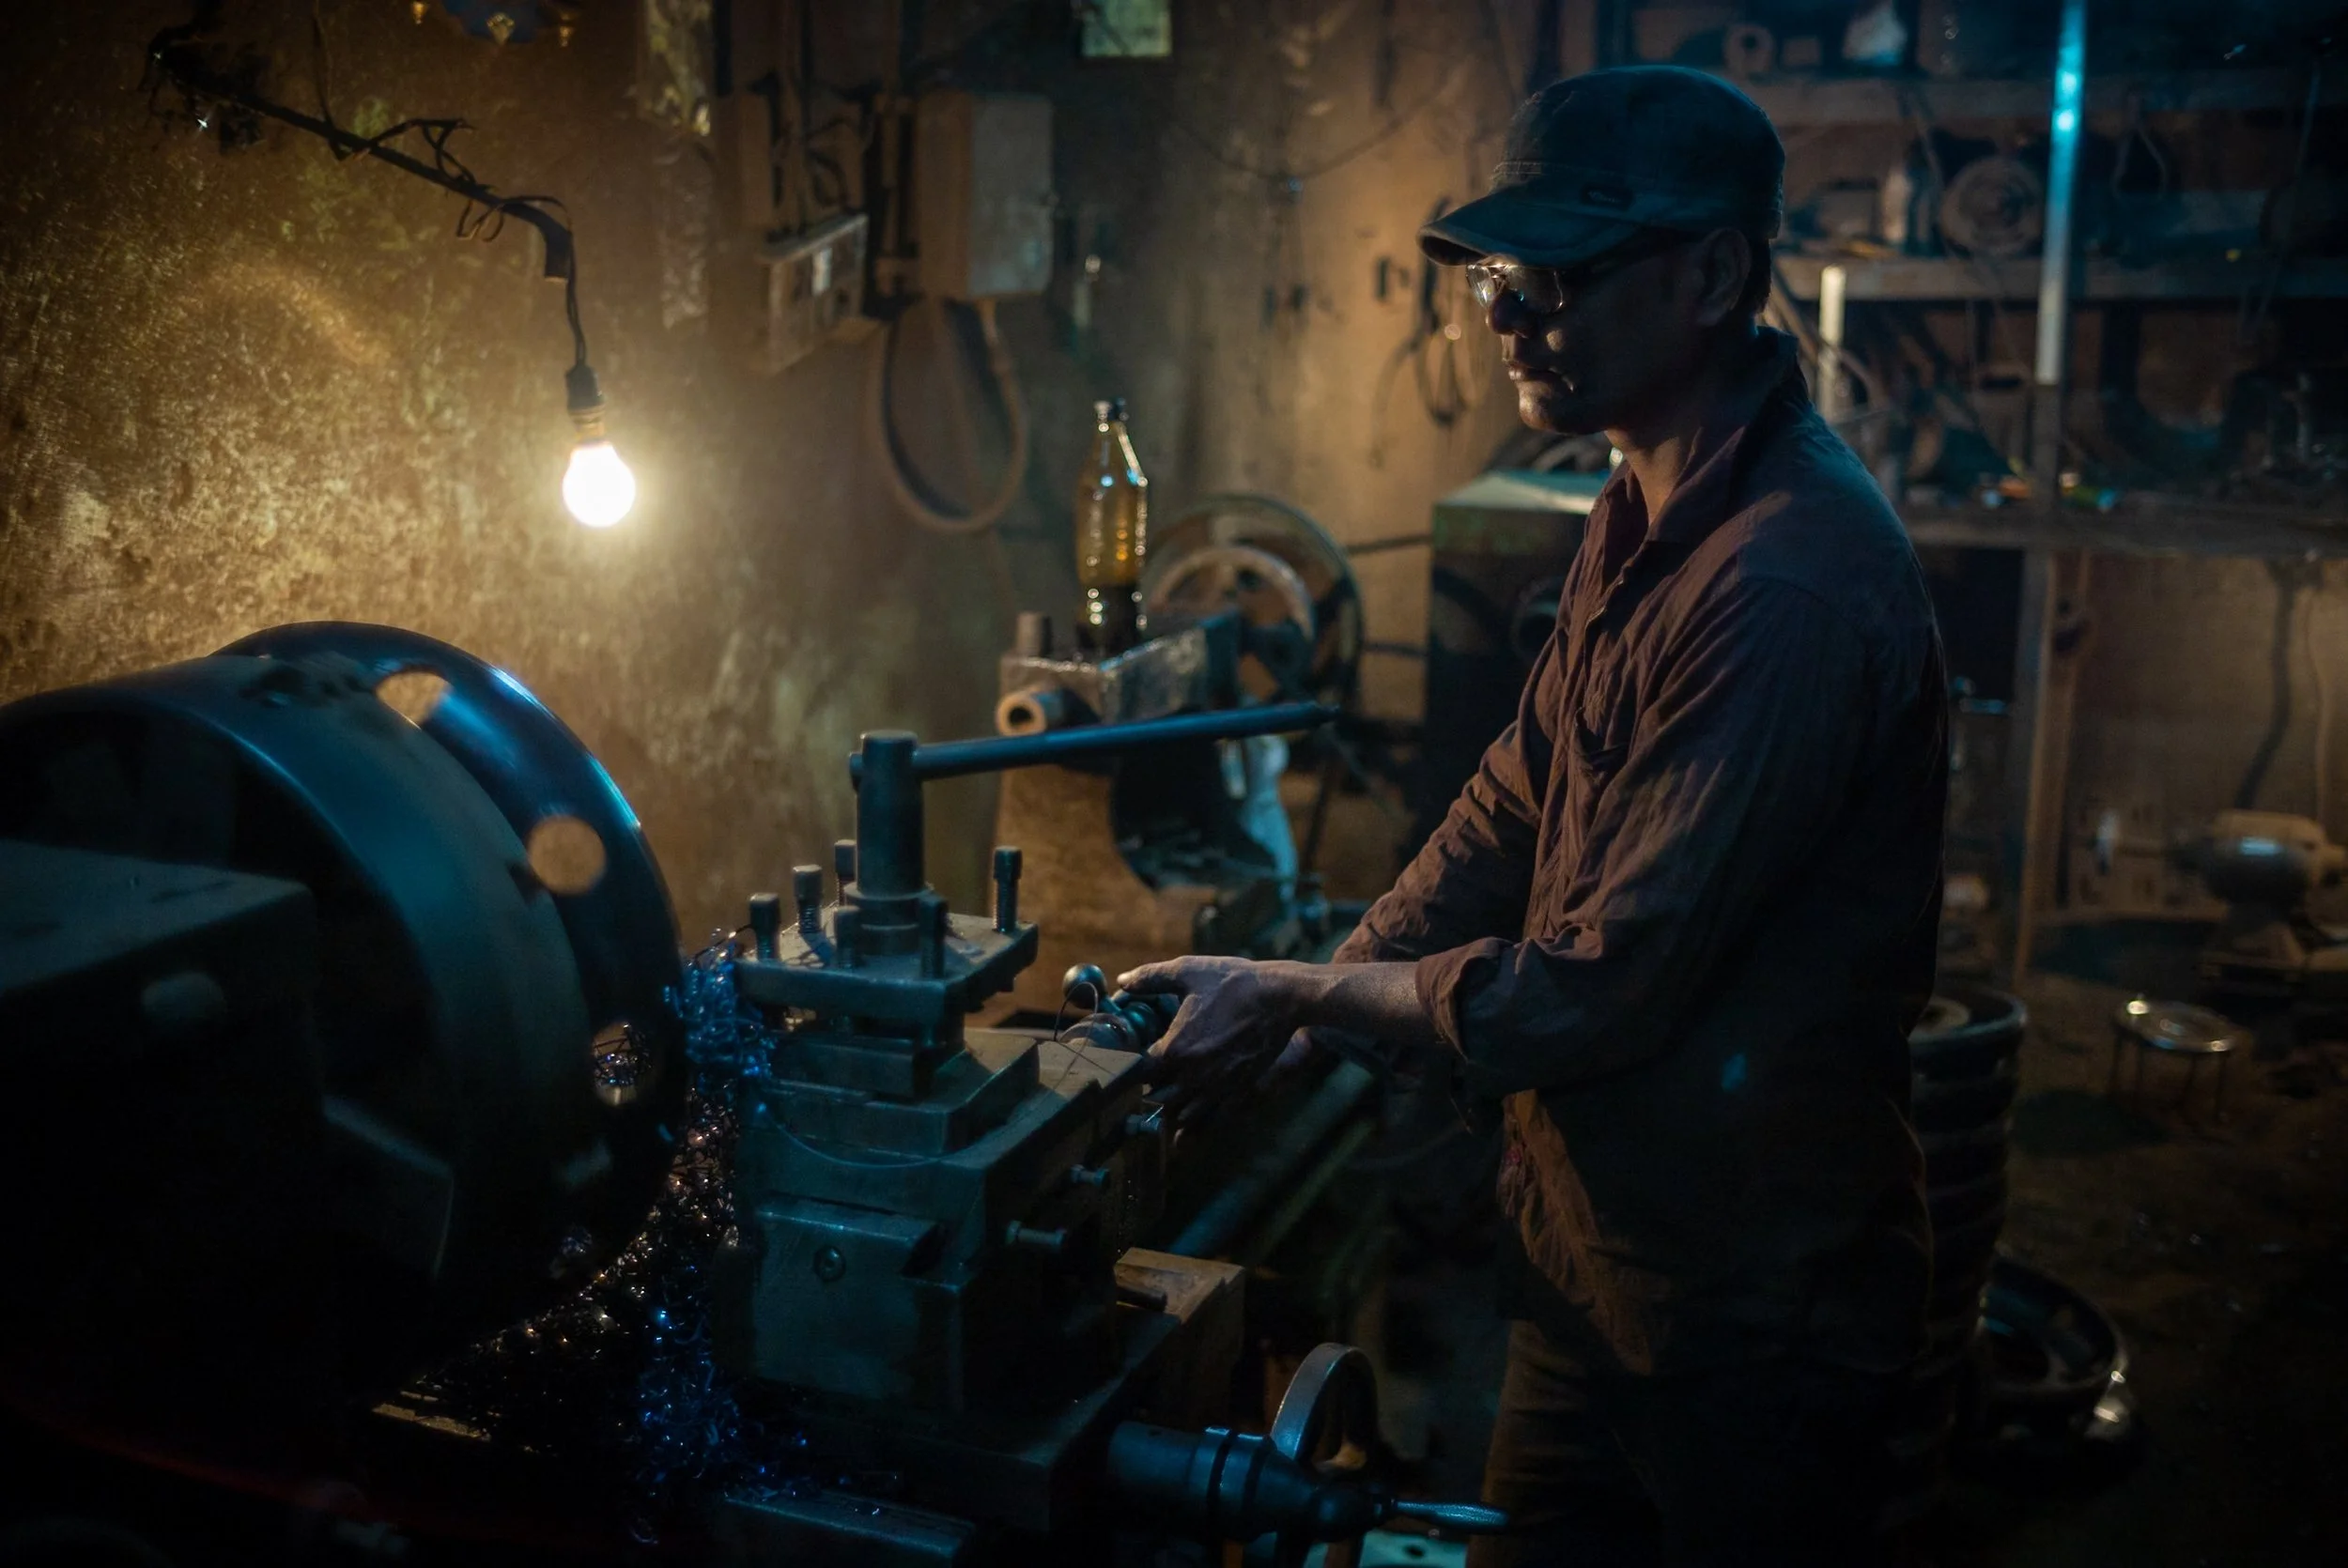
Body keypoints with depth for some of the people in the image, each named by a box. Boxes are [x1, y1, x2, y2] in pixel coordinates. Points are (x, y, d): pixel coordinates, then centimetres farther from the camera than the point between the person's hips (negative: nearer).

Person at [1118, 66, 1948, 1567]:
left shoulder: (1792, 583, -28)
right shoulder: (1651, 511, 5)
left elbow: (1607, 984, -26)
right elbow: (1518, 801, 12)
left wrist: (1302, 994, -14)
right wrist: (1313, 993, 2)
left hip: (1751, 1313, -9)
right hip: (1599, 1245, 9)